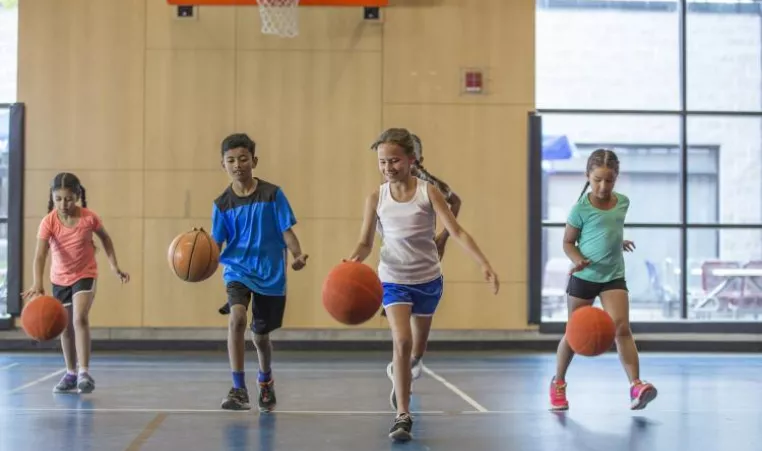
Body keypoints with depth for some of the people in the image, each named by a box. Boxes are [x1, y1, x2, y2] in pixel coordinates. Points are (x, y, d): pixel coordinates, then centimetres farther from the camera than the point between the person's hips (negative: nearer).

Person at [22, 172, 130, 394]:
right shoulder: (49, 222, -20)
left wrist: (114, 266, 1)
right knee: (65, 327, 14)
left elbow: (105, 237, 5)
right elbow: (40, 255, -32)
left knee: (80, 319, -23)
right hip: (60, 279, 2)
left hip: (85, 275, -2)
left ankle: (84, 373, -20)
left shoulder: (89, 218, -17)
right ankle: (71, 373, 30)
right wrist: (37, 284, -46)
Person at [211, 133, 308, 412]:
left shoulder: (272, 194, -6)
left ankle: (266, 381, 45)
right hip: (237, 270, 0)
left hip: (271, 274, 0)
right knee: (237, 318, -28)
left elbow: (287, 231, -5)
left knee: (261, 335, 13)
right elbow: (216, 244, -3)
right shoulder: (222, 204, -3)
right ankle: (239, 390, -23)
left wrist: (298, 255, -22)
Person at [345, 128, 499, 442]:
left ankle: (404, 373, 53)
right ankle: (402, 415, -16)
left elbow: (457, 231, -15)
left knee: (417, 340, 21)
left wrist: (484, 264, -26)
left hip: (428, 279, 1)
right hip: (394, 280, -1)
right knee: (402, 341, -20)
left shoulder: (428, 192, -12)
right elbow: (366, 242, -3)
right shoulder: (376, 198, -8)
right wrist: (354, 259, -26)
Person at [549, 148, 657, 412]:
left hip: (613, 276, 3)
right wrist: (578, 259, -22)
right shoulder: (581, 208, -11)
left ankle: (636, 386, -21)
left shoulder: (623, 202, 3)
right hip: (584, 277, -3)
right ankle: (558, 383, 29)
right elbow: (568, 242, -6)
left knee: (622, 328, -15)